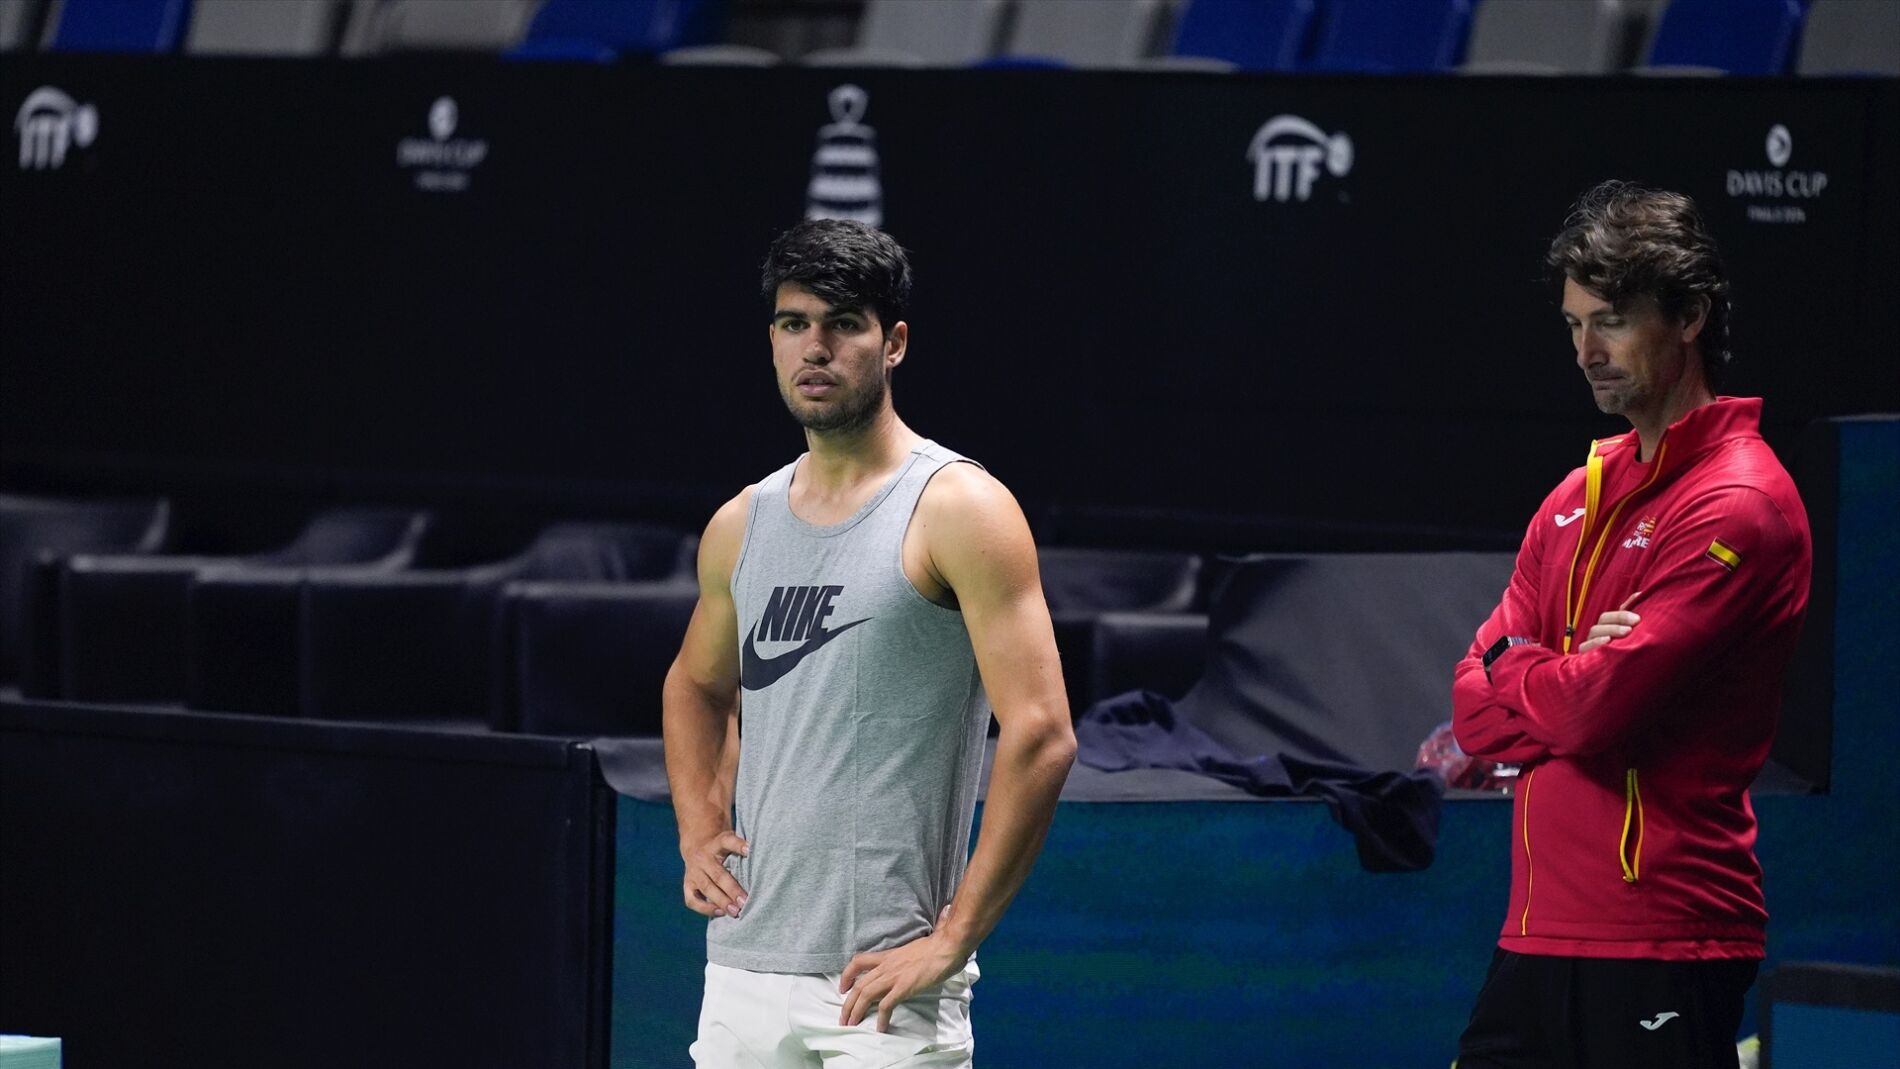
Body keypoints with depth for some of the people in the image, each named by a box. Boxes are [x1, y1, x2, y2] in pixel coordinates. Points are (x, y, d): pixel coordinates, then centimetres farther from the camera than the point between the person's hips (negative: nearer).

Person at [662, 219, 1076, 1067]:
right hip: (743, 971, 6)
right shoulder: (740, 527, 13)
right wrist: (699, 829, 14)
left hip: (880, 981, -6)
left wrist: (952, 938, -16)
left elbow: (1040, 735, -13)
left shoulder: (959, 511, -6)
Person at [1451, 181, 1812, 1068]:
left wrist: (1514, 666, 2)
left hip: (1661, 952, -8)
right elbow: (1478, 712, 11)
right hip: (1538, 931, 8)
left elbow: (1595, 709, -18)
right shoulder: (1580, 496, 16)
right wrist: (1569, 681, -9)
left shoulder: (1736, 508, -11)